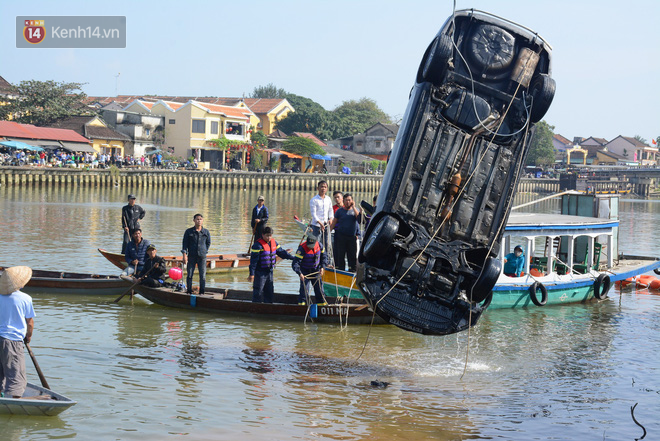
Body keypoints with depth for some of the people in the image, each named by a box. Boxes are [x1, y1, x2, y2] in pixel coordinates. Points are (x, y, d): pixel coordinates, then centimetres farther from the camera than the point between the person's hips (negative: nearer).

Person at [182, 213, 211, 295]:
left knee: (203, 276, -1)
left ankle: (202, 292, 6)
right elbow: (185, 244, 0)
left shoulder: (206, 232, 6)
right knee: (189, 275, 0)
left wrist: (205, 251, 11)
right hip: (191, 256, -1)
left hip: (202, 257, 1)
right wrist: (184, 255, -8)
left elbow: (208, 243, 19)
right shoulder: (189, 231, 1)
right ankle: (189, 292, 8)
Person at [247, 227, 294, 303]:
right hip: (260, 272, -7)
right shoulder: (258, 245, -17)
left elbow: (281, 252, 16)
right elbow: (253, 260, -17)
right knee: (258, 291, -3)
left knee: (270, 291, 14)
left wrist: (292, 258, 6)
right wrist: (251, 274, -18)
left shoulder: (273, 243, 6)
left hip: (270, 271, 7)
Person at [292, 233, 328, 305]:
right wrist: (299, 273, -43)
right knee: (304, 288, -14)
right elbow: (295, 263, -30)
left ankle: (321, 302, 22)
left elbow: (323, 256, 9)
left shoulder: (319, 245, -11)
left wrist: (322, 267, -2)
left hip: (316, 271, 4)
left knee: (319, 287, 8)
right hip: (305, 271, -4)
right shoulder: (302, 248, -27)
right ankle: (301, 303, -3)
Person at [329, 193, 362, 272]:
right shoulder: (339, 211, 6)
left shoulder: (355, 209, 8)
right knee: (340, 255, 1)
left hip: (352, 236, 0)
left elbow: (359, 217, -12)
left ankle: (352, 270, 7)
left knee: (353, 255, 1)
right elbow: (333, 223, 8)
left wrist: (353, 207, -10)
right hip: (341, 235, 0)